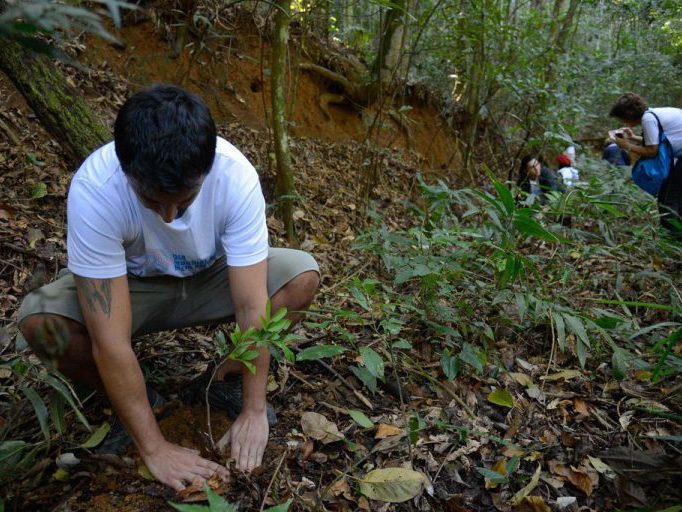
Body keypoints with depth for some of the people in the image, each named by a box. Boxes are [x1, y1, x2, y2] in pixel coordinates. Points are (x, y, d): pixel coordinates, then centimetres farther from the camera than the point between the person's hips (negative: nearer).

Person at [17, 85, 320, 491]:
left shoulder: (236, 175, -32)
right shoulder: (94, 188, -35)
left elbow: (253, 307, -27)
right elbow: (110, 341, -34)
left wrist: (254, 411, -25)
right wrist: (154, 447, -30)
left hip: (211, 276, 1)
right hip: (132, 285, -1)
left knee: (304, 276, -23)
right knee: (41, 323, -29)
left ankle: (230, 376, 2)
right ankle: (130, 402, 0)